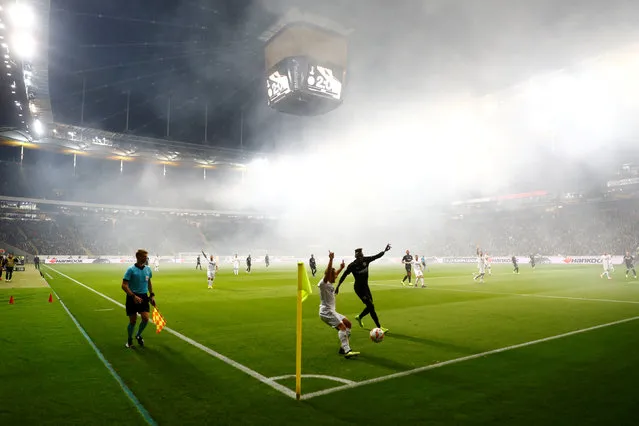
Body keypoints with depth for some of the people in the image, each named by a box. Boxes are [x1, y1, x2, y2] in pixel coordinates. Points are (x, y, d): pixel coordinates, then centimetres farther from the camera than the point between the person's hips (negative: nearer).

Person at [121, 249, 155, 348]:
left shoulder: (148, 269, 4)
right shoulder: (131, 270, -12)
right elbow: (124, 285, -15)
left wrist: (152, 295, 12)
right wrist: (134, 296, -24)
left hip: (144, 296, 4)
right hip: (132, 297, -4)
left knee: (146, 318, -7)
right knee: (133, 321, 4)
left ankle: (138, 335, 22)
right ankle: (129, 339, 29)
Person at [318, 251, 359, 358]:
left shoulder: (330, 284, 14)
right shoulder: (323, 283, -12)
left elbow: (334, 274, 36)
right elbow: (327, 273, -31)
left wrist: (341, 268, 42)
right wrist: (331, 259, -38)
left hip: (331, 311, 10)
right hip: (326, 312, -10)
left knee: (348, 324, 12)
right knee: (342, 326, -23)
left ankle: (344, 348, 12)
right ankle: (347, 351, -31)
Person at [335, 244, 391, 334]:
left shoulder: (366, 260, -7)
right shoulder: (352, 265, -19)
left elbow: (376, 256, -9)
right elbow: (344, 276, -12)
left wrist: (384, 251, -25)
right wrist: (338, 286, -10)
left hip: (365, 286, 7)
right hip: (359, 288, -7)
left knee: (370, 306, 14)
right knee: (371, 306, -8)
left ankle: (359, 317, 41)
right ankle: (379, 327, 0)